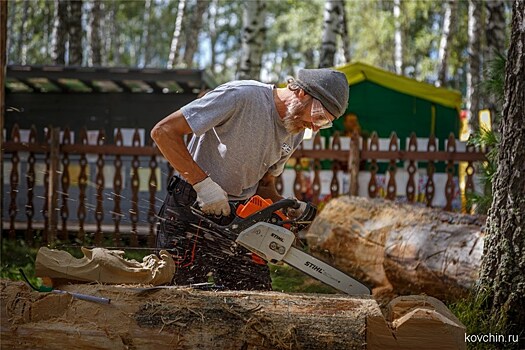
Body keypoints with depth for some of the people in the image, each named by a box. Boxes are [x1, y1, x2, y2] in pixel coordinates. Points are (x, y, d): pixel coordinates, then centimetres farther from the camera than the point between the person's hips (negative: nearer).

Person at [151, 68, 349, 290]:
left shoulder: (295, 134, 5)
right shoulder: (241, 96, -19)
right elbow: (163, 131, -20)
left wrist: (288, 209, -6)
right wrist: (203, 182, -25)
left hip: (240, 219, 7)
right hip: (193, 211, -7)